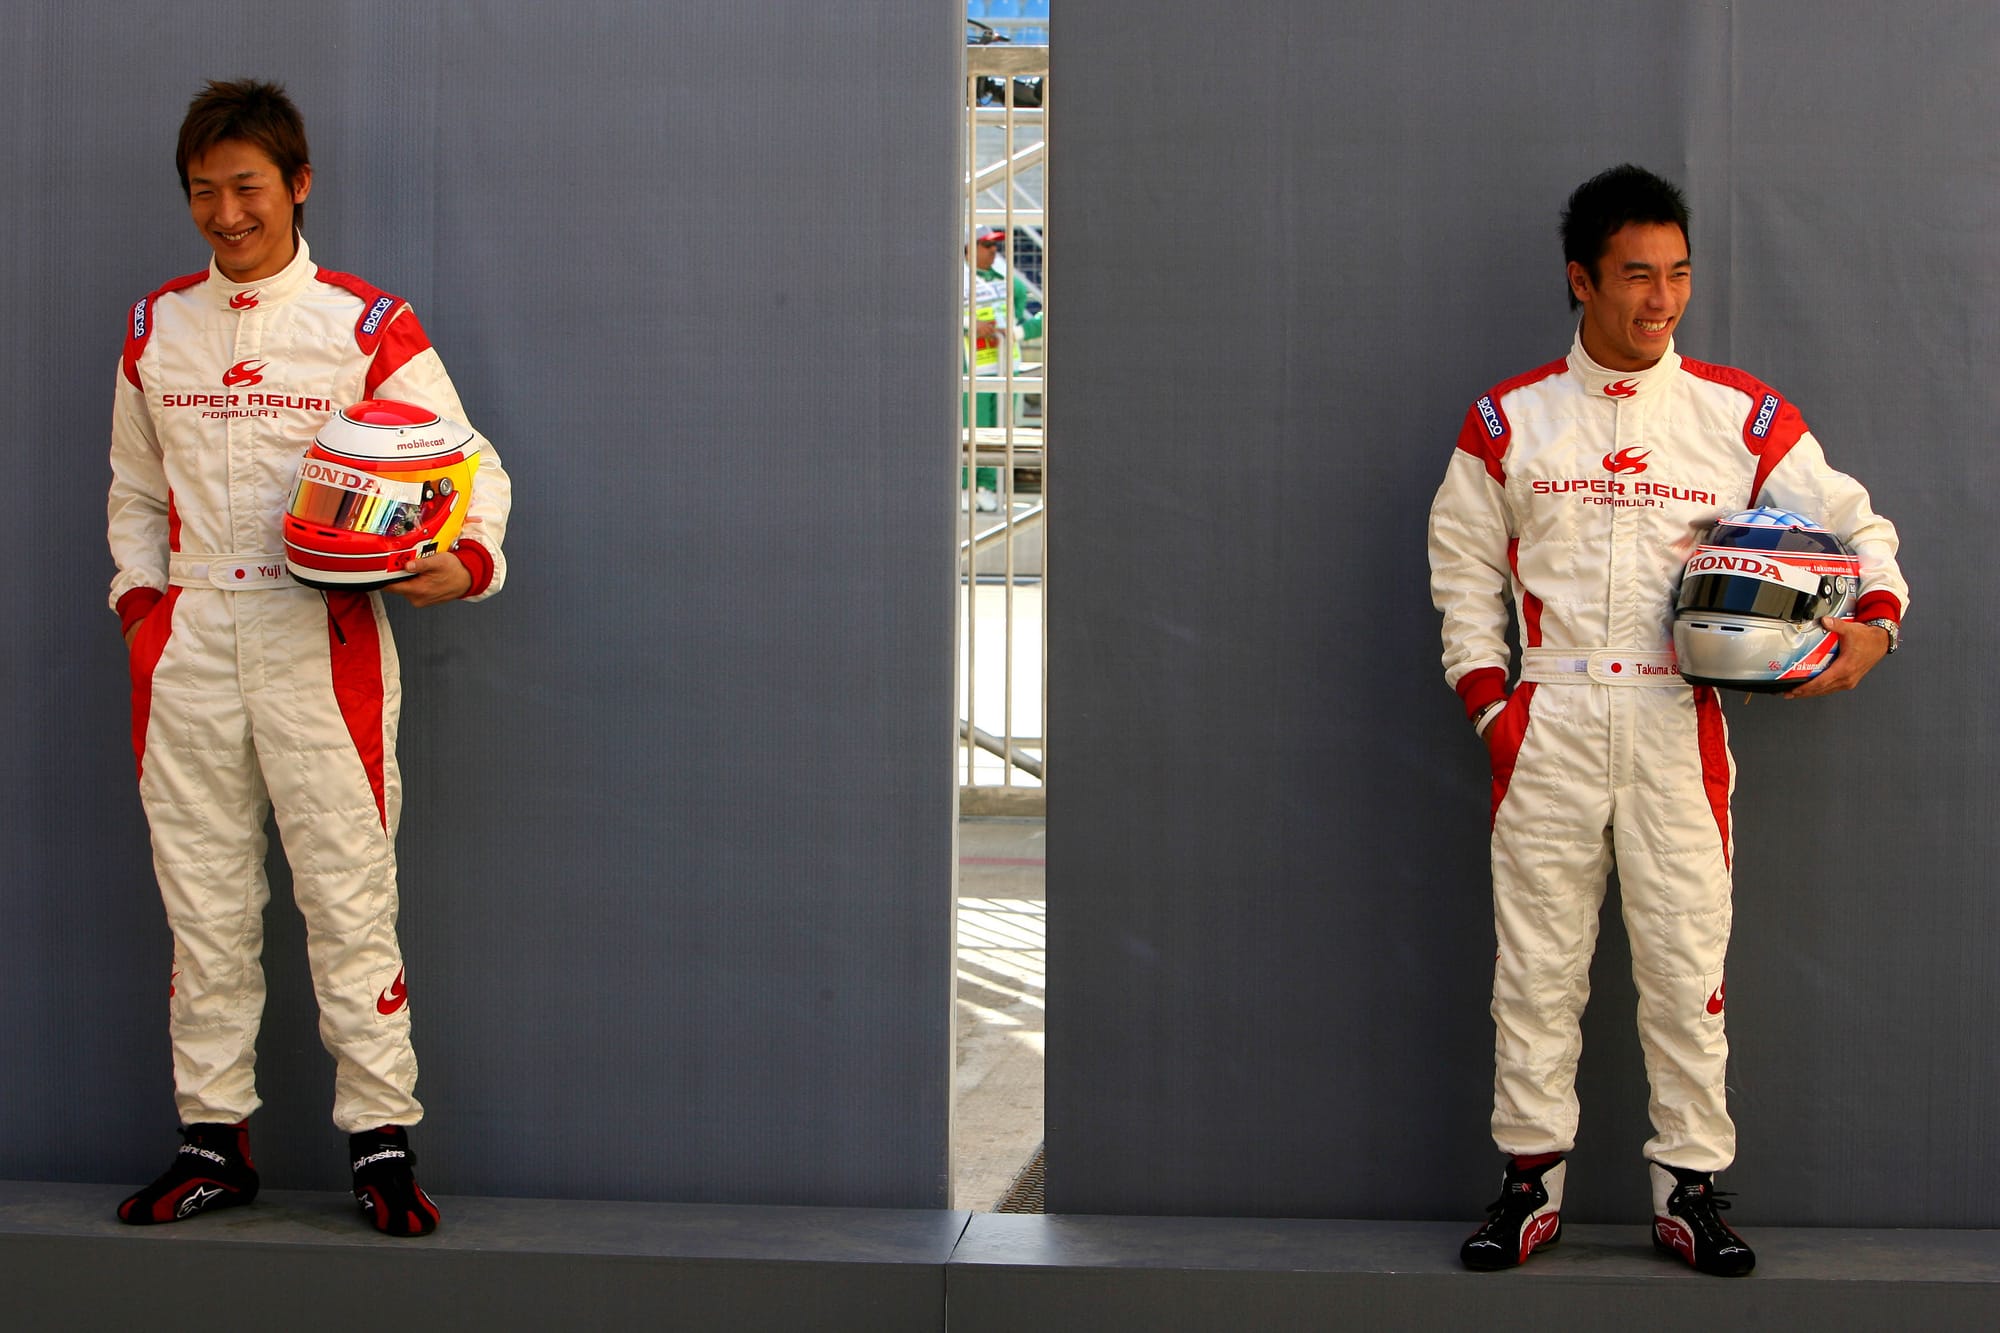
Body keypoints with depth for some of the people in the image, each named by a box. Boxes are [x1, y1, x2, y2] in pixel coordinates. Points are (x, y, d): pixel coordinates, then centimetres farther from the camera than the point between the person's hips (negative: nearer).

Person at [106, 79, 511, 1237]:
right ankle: (215, 1138, 17)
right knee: (202, 900, 7)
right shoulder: (155, 328, 13)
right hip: (187, 641, 4)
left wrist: (465, 560, -19)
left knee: (349, 893, -3)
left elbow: (473, 465, 0)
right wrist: (139, 594, 8)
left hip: (320, 638, -4)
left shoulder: (368, 326, 1)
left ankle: (383, 1141, 5)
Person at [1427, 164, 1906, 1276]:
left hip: (1677, 726, 0)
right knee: (1537, 963, 4)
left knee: (1688, 963, 1)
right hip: (1547, 726, 0)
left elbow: (1854, 523, 11)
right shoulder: (1508, 421, 6)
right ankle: (1533, 1178, 15)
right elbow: (1466, 576, 12)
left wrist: (1877, 621, -8)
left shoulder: (1743, 416, 5)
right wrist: (1490, 703, 3)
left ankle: (1691, 1184, 13)